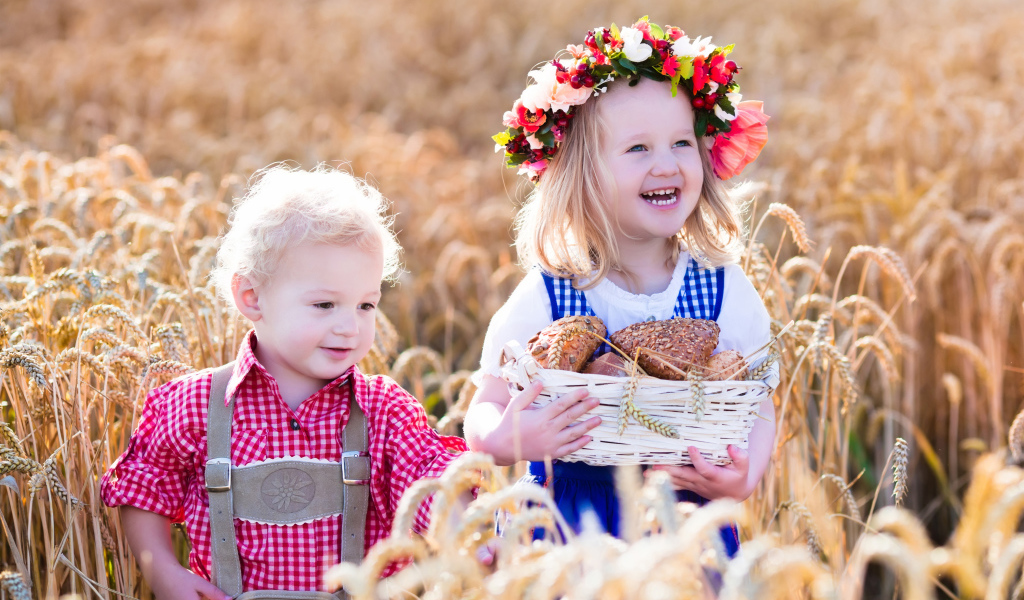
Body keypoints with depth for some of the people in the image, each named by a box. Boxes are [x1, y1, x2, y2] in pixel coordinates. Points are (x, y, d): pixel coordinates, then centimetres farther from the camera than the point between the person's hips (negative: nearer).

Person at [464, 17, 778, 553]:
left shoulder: (726, 292, -5)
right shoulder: (543, 299, -9)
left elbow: (758, 409, 1)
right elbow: (485, 411, -4)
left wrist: (744, 479, -19)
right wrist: (502, 439, -27)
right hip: (570, 530, -1)